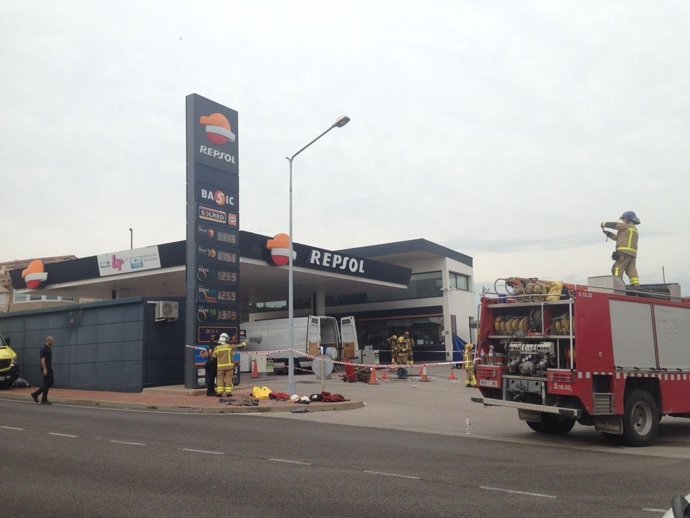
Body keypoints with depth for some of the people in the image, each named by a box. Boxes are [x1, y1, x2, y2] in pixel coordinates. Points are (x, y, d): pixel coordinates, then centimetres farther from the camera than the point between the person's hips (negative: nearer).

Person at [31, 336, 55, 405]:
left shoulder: (49, 349, 15)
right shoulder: (43, 349, -15)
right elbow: (42, 360, -21)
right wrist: (44, 369, -26)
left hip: (49, 369, 10)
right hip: (45, 369, -10)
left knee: (50, 382, 9)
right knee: (47, 384, -6)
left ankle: (35, 394, 17)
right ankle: (44, 400, 1)